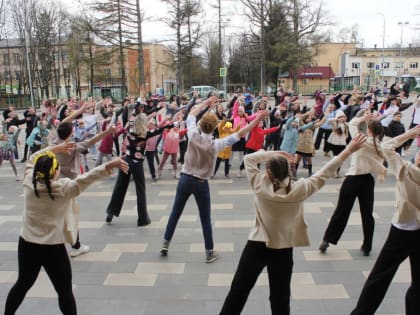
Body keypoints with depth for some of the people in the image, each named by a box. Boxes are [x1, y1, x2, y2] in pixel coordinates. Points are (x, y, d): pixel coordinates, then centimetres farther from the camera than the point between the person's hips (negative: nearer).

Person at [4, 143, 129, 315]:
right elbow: (88, 177, -28)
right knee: (65, 291, 7)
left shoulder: (29, 181, -5)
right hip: (53, 248, -5)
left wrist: (54, 149, 16)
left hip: (27, 244, 5)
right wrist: (110, 165, -36)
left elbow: (32, 159, 13)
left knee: (23, 284, 26)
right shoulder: (64, 188, -18)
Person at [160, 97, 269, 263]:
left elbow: (191, 115, 7)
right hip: (201, 183, -2)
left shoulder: (193, 136, -11)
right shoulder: (216, 144, -16)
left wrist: (206, 103, 15)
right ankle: (209, 252, 17)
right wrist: (258, 119, -10)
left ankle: (165, 244, 25)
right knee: (205, 219, 8)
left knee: (175, 212, 15)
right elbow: (239, 134, -14)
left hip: (185, 179, 3)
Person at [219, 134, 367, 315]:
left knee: (238, 290, 12)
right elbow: (325, 173, -4)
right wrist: (349, 150, 3)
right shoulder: (300, 189, -13)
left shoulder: (260, 185, -13)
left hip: (256, 246, 0)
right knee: (280, 298, 13)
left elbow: (249, 158, 1)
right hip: (283, 251, 1)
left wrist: (274, 153, 0)